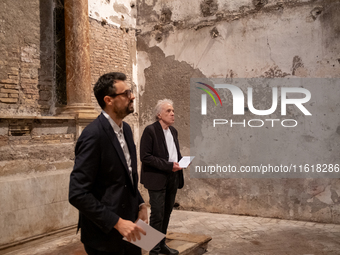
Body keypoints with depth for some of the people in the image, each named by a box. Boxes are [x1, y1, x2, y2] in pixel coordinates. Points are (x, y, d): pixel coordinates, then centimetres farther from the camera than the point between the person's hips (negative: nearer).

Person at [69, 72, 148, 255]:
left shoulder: (126, 129, 6)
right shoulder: (93, 135, -20)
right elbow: (77, 194, -22)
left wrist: (140, 204, 4)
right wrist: (117, 223, -22)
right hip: (105, 235, -7)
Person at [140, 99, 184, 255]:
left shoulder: (173, 131, 12)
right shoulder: (150, 130, -13)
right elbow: (145, 157, -19)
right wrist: (168, 165, -21)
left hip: (172, 179, 8)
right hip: (157, 179, -7)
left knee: (167, 213, 16)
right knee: (157, 215, -1)